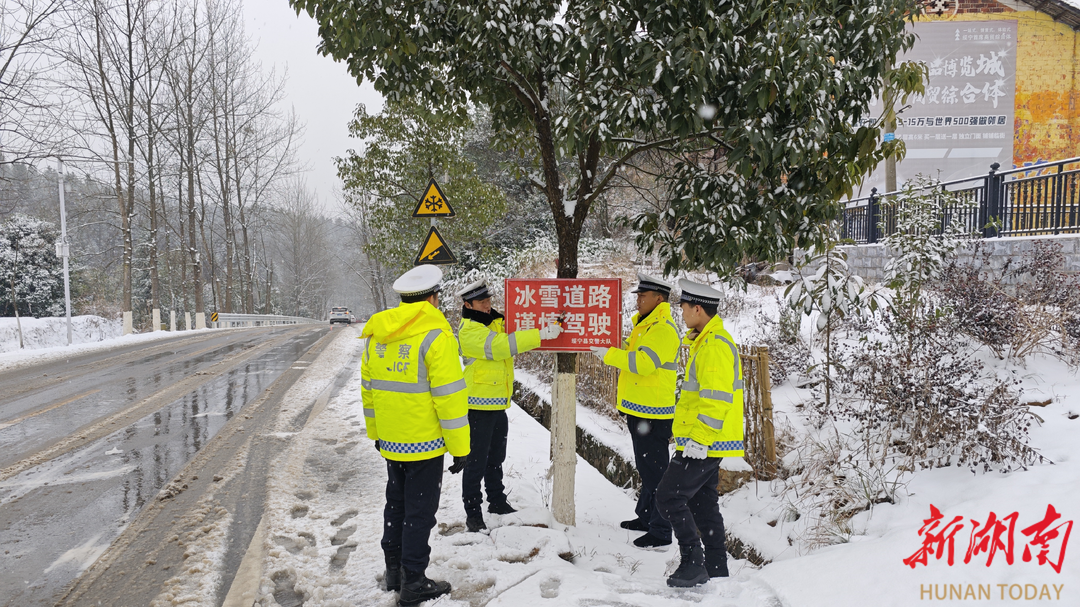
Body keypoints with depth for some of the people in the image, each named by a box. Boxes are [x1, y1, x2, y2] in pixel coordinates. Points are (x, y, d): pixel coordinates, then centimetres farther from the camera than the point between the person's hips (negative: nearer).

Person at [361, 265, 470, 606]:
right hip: (425, 444, -7)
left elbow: (368, 386, 12)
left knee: (396, 505, 20)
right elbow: (449, 394, -18)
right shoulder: (435, 334, -18)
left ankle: (393, 571, 33)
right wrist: (459, 446, -12)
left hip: (391, 441, 7)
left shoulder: (377, 333, 4)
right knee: (419, 512, 4)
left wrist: (376, 431, 23)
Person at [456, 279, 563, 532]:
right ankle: (473, 513, 8)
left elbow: (516, 340, 14)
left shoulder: (497, 322, 11)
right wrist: (540, 334, -32)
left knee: (496, 457, 20)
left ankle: (497, 501, 35)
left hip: (499, 404, 9)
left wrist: (553, 328, -3)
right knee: (477, 460, -1)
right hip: (479, 405, -8)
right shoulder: (469, 330, -16)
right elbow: (499, 346, -29)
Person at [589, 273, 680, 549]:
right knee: (645, 468, 21)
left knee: (654, 471, -4)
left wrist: (608, 354, -22)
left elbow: (643, 362, -28)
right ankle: (646, 517, 34)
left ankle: (660, 531, 3)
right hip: (639, 411, 11)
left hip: (653, 414, -11)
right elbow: (633, 358, 28)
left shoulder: (664, 329, -17)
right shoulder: (645, 325, 16)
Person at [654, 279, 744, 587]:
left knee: (669, 496, -6)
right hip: (708, 444, 11)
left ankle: (693, 563, -1)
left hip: (704, 445, -11)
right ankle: (716, 570, 23)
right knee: (703, 503, 16)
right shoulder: (707, 342, 15)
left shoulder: (715, 346, -20)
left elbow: (716, 400, -26)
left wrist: (699, 439, -25)